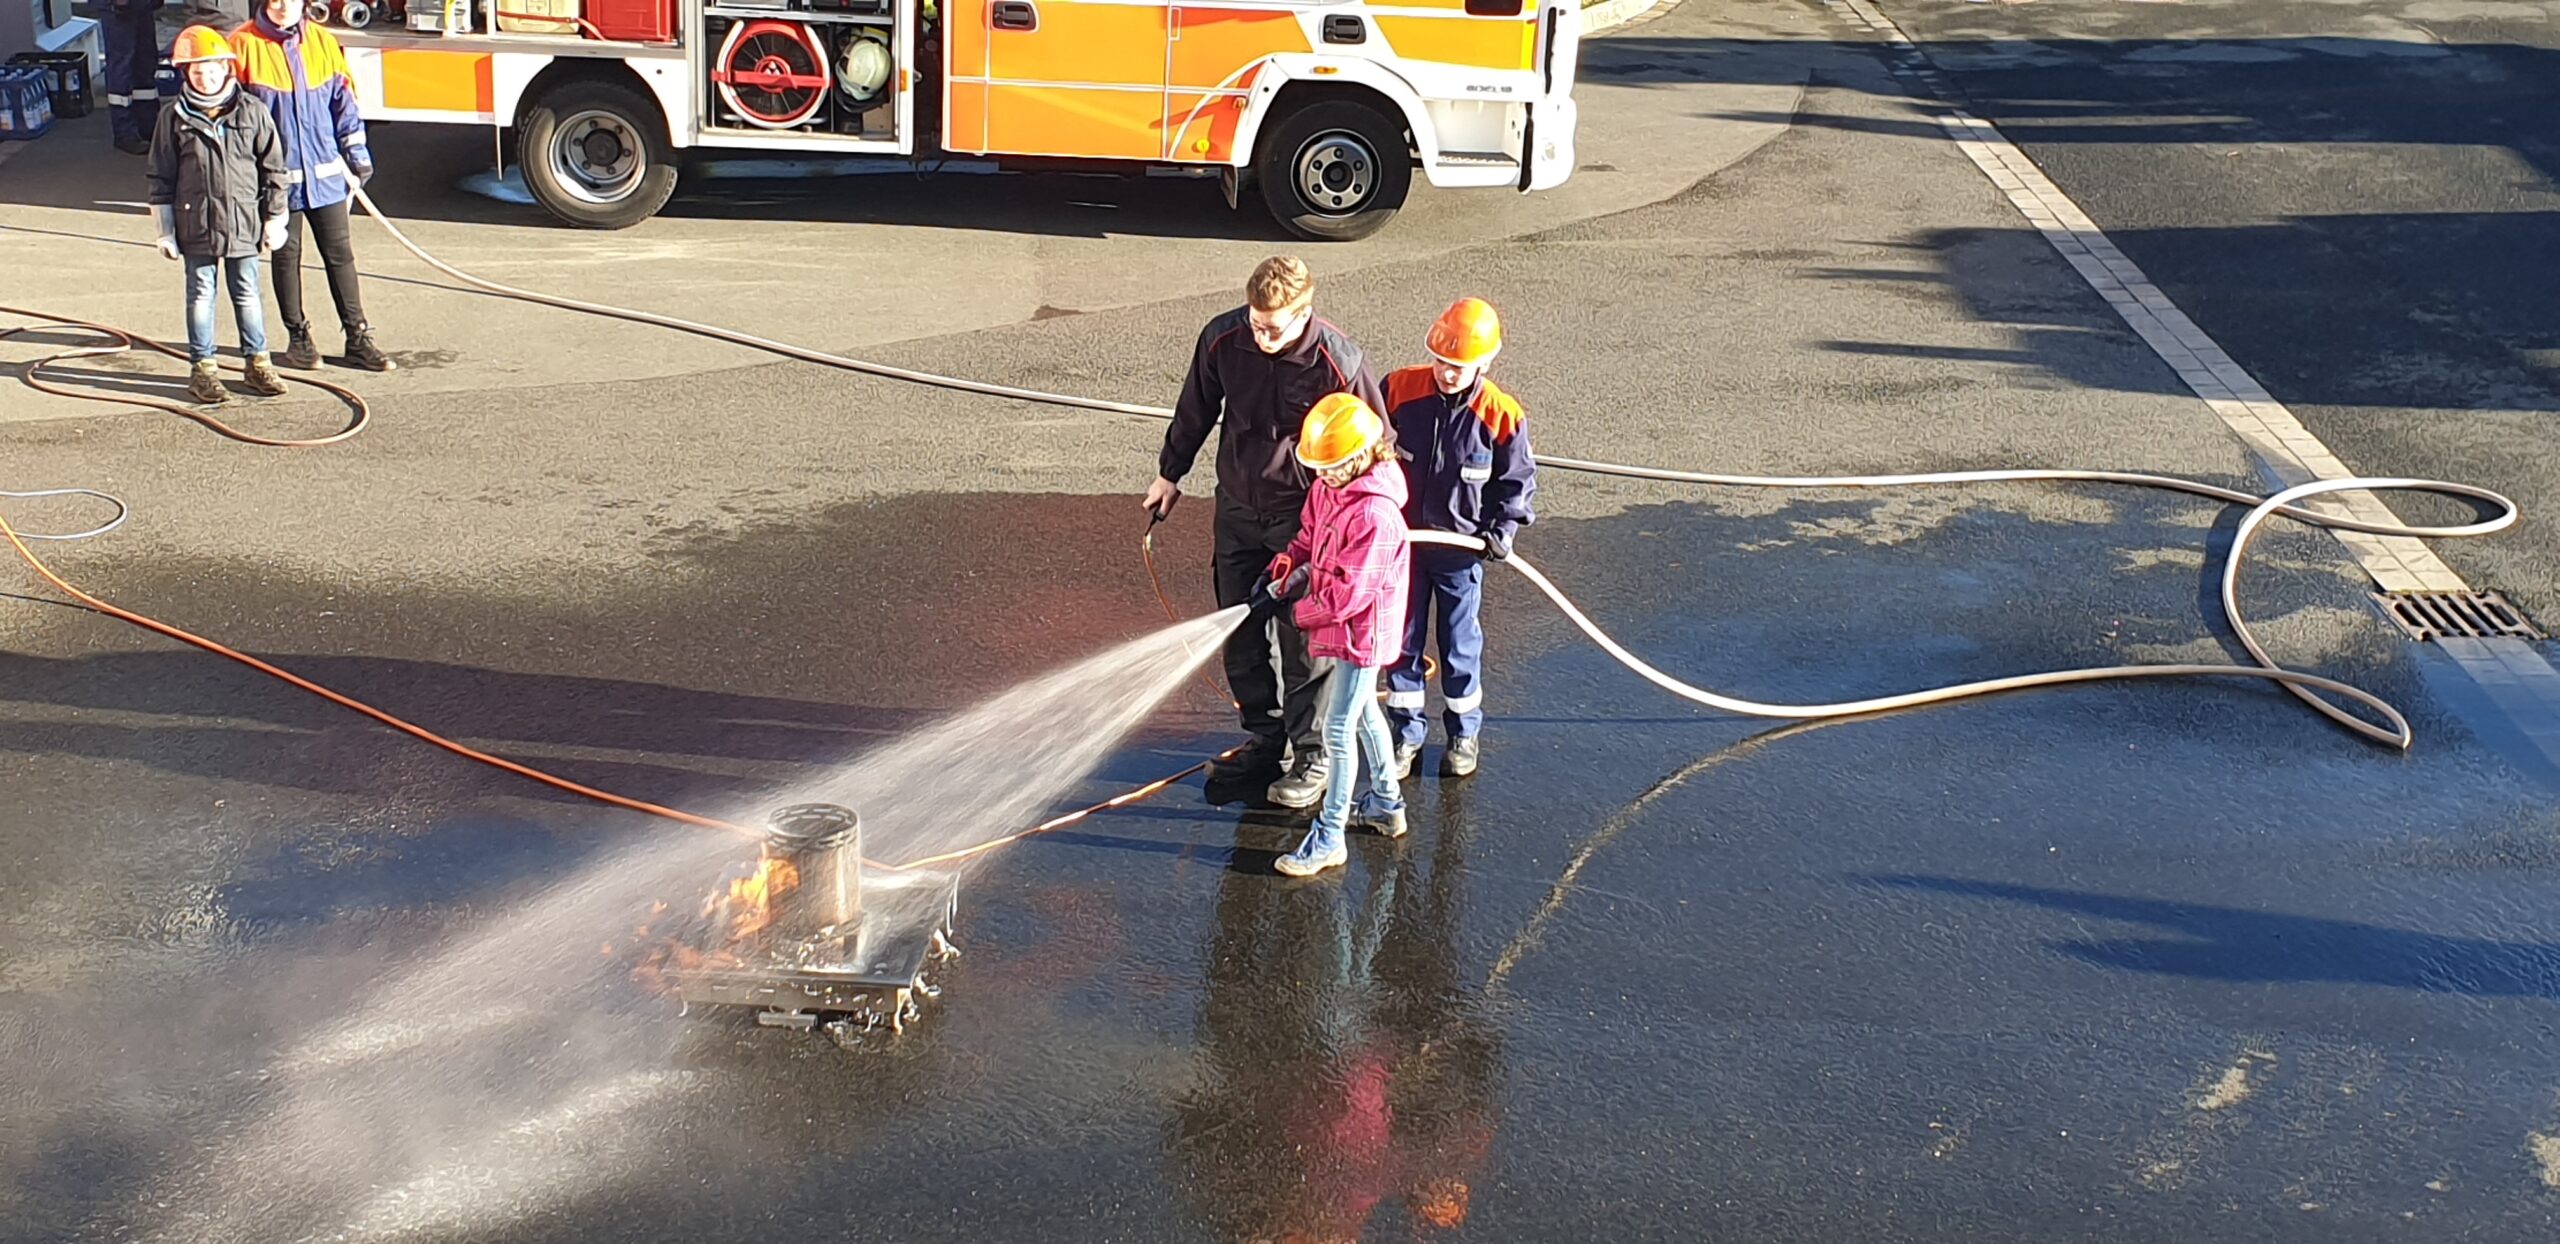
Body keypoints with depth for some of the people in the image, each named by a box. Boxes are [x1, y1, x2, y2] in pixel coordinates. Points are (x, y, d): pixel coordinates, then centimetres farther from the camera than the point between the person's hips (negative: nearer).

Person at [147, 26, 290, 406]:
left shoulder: (252, 114, 1)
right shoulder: (174, 119, 0)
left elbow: (273, 168, 7)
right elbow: (161, 178, 4)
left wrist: (274, 218, 6)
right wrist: (165, 230, 2)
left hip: (243, 223, 1)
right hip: (197, 225, 0)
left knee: (247, 293, 10)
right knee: (201, 295, 6)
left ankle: (257, 363, 20)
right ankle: (203, 368, 13)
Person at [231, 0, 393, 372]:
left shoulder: (322, 42, 4)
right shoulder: (245, 45, -5)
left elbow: (343, 98, 12)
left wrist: (356, 152, 9)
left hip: (325, 172, 3)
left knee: (340, 253, 5)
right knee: (286, 256, 8)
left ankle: (357, 338, 10)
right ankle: (298, 337, 19)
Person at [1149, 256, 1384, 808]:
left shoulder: (1338, 363, -23)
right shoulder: (1223, 338, -12)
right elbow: (1196, 409, 7)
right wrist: (1170, 473, 18)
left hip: (1303, 517, -4)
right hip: (1237, 508, 5)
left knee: (1301, 640, 2)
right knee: (1240, 637, 13)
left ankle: (1311, 756, 18)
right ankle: (1265, 739, 31)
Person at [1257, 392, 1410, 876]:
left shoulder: (1375, 513, -28)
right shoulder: (1327, 489, 0)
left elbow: (1350, 593, -26)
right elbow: (1309, 538, 15)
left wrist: (1301, 612, -14)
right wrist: (1285, 570, -4)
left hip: (1363, 631, -10)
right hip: (1341, 624, 10)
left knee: (1338, 730, -5)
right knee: (1363, 713, 23)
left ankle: (1329, 837, 4)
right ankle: (1386, 804, 42)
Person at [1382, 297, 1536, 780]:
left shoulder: (1501, 414, -14)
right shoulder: (1400, 389, -10)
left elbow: (1518, 480, -1)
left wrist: (1503, 528, -12)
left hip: (1461, 550, -2)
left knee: (1461, 644, 10)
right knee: (1402, 640, 10)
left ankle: (1465, 733, 29)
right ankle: (1407, 733, 25)